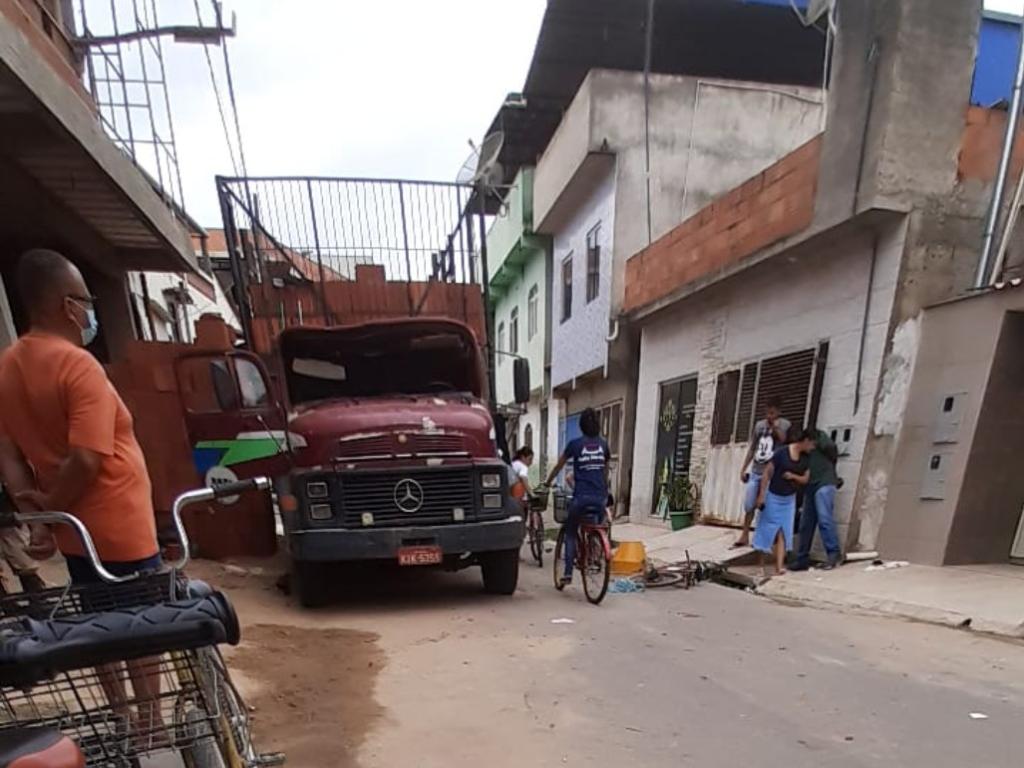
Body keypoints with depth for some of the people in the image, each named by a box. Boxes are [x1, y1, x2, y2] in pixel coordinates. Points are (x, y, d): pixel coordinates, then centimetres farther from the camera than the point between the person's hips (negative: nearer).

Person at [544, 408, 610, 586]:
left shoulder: (575, 444, 0)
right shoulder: (603, 444, 10)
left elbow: (558, 466, 11)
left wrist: (547, 482, 27)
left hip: (581, 497, -2)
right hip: (600, 498, 3)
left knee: (570, 532, 12)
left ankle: (568, 573, 4)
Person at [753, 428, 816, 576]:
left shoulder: (805, 458, 0)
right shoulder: (782, 452, -19)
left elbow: (805, 479, 5)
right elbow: (767, 472, -16)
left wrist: (793, 476, -18)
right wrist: (761, 495, -18)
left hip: (789, 499, 5)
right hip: (773, 497, -5)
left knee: (783, 532, -1)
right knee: (768, 529, 4)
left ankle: (779, 566, -3)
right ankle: (762, 561, 19)